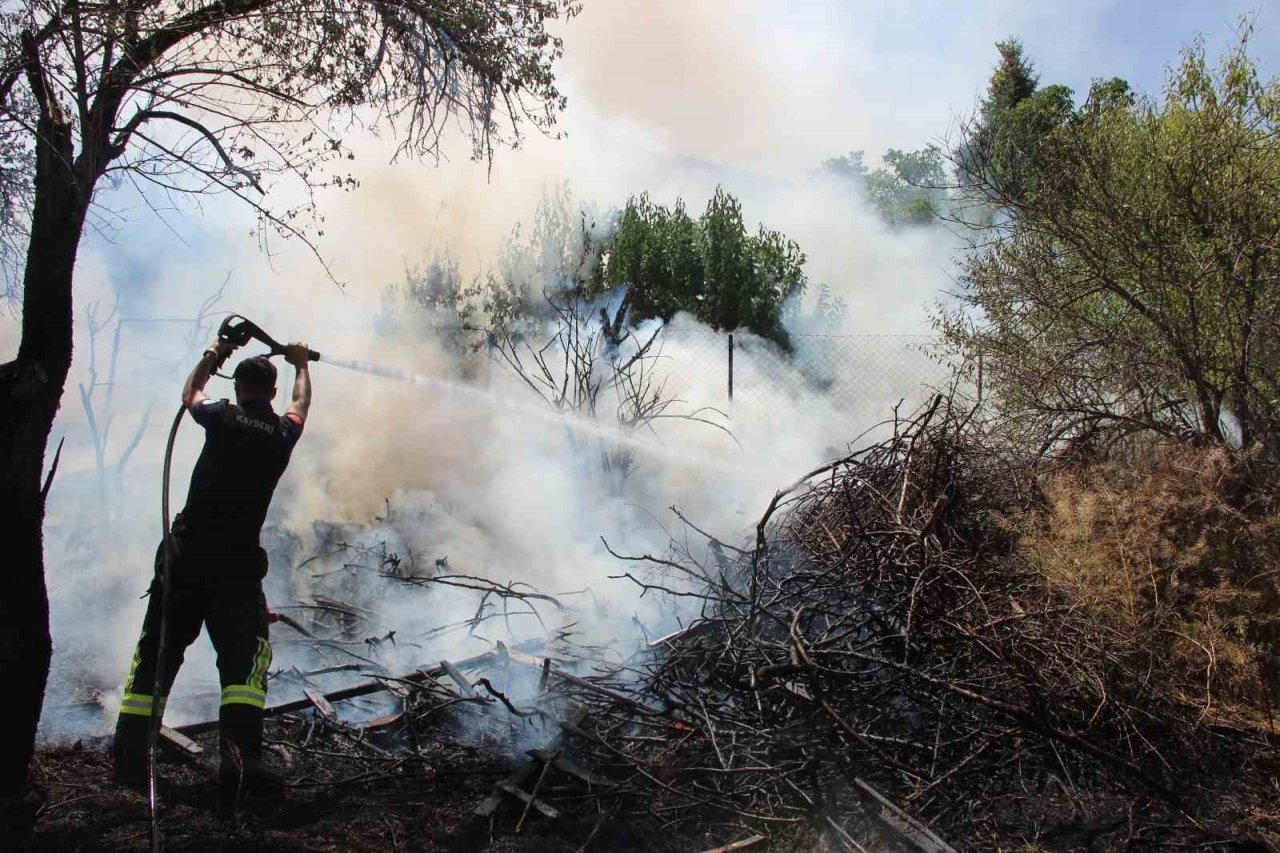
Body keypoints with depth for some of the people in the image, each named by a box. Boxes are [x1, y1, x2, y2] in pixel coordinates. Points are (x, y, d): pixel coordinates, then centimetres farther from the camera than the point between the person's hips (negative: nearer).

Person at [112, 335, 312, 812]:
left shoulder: (224, 418, 0)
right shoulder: (282, 433, 3)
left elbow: (190, 394, 24)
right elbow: (301, 404, 28)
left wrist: (212, 357, 39)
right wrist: (301, 365, 45)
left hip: (186, 553, 1)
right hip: (238, 562, -1)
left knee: (155, 652, 12)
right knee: (246, 653, -6)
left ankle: (129, 758, 17)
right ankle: (239, 754, -26)